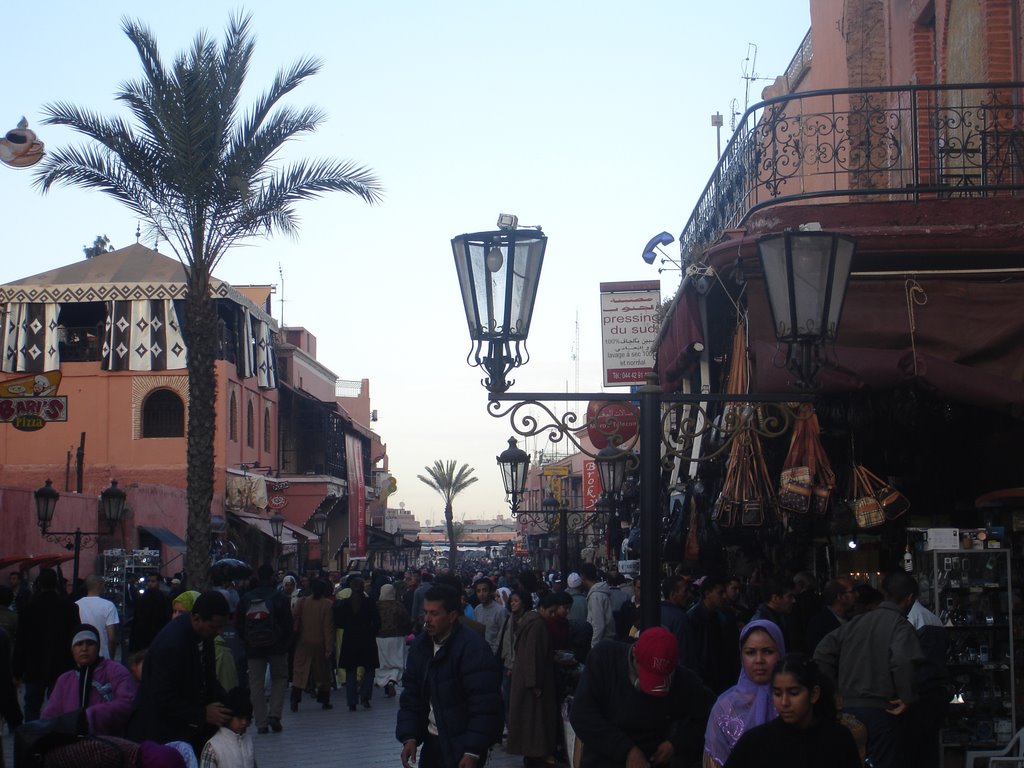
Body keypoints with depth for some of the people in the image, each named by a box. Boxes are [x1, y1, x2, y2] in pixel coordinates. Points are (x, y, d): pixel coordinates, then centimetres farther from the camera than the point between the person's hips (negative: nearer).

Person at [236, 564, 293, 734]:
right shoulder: (280, 597, -4)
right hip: (277, 648, -1)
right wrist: (286, 643, 7)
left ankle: (261, 723, 3)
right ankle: (274, 715, -2)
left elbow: (238, 625, 6)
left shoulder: (246, 598, 3)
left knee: (256, 684, 5)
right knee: (279, 679, 13)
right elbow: (288, 624, -5)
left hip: (254, 649, 1)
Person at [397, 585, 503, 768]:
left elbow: (485, 706, -19)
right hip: (432, 743, 6)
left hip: (461, 748, -6)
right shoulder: (420, 646, 4)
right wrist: (409, 737, -5)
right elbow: (411, 696, 7)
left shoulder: (474, 649, -17)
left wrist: (473, 752, -22)